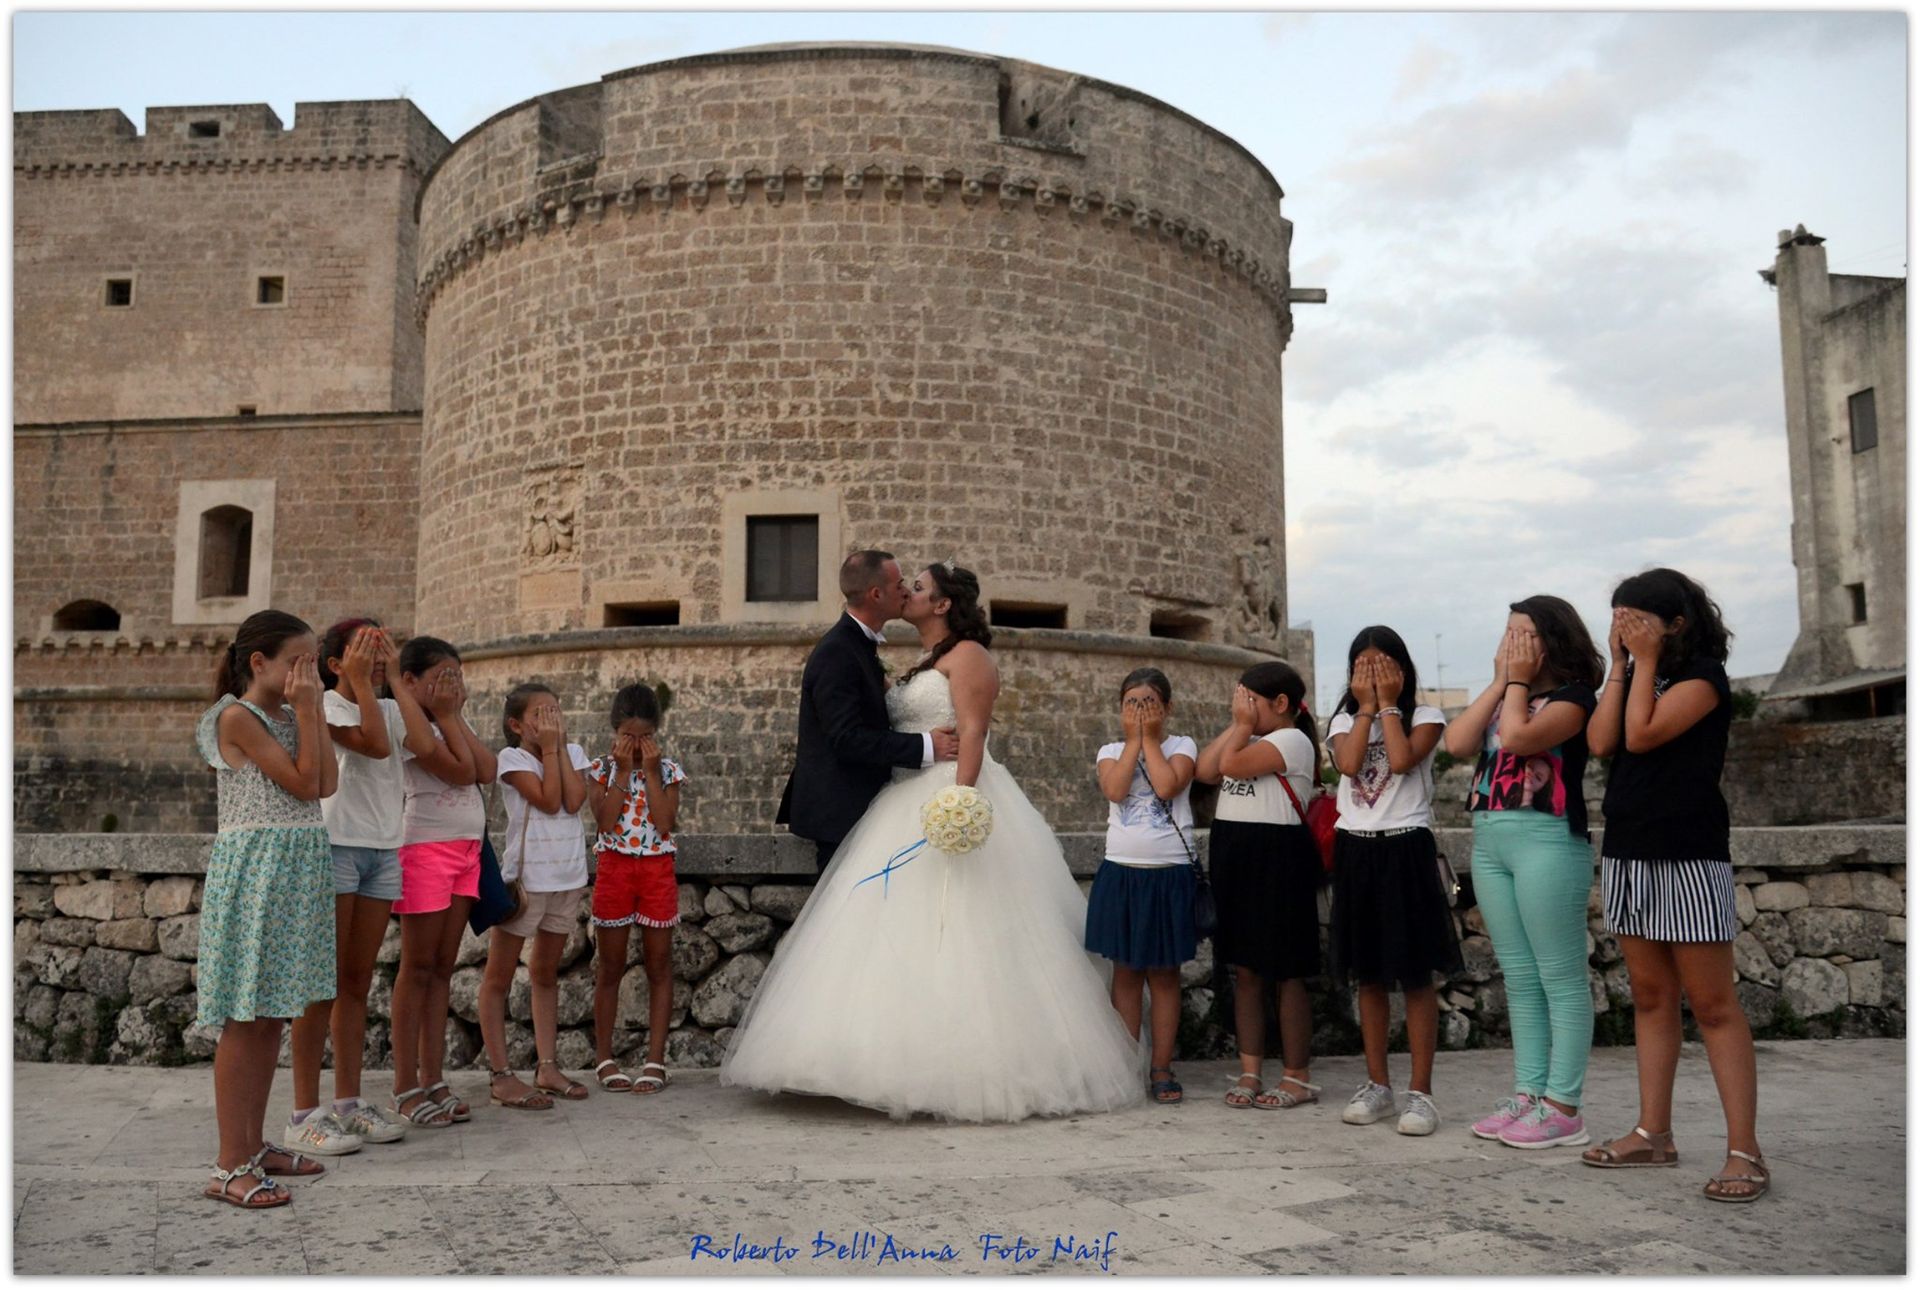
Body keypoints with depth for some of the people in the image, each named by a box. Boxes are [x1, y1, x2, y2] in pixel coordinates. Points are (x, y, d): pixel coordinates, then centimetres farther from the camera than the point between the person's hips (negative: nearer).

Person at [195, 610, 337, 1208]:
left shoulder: (289, 716, 13)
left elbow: (327, 783, 0)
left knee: (272, 1014, 12)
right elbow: (303, 784, -15)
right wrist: (305, 711, -11)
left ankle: (253, 1144, 21)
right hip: (254, 865, -8)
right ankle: (230, 1166, 1)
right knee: (244, 1018, -5)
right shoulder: (237, 717, -10)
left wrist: (314, 710, 1)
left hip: (297, 867, 8)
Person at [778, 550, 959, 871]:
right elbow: (846, 738, -26)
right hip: (840, 811, -10)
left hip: (858, 804, 10)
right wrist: (924, 746, -25)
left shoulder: (859, 643, 13)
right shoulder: (835, 653, -19)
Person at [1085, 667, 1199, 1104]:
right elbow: (1115, 790, -14)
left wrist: (1150, 738, -8)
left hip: (1169, 874, -1)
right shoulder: (1111, 751, 7)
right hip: (1121, 871, 2)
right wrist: (1133, 740, -8)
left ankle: (1161, 1068, 13)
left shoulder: (1181, 746, 2)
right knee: (1125, 971, 7)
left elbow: (1167, 785, -17)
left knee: (1164, 972, 6)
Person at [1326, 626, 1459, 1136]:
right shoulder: (1344, 721, 10)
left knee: (1415, 975, -3)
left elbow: (1402, 760, -18)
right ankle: (1377, 1083, 20)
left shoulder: (1425, 717, 1)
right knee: (1368, 974, 10)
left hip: (1405, 849, -4)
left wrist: (1389, 705, -9)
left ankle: (1420, 1091, 3)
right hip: (1356, 850, 4)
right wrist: (1367, 707, -6)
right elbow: (1349, 763, -11)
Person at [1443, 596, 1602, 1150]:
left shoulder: (1572, 696, -3)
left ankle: (1563, 1107, 0)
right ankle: (1527, 1093, 17)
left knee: (1560, 978, -3)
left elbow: (1516, 736, -20)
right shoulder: (1504, 697, 19)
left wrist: (1519, 681, -4)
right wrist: (1500, 681, 5)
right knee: (1520, 979, 11)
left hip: (1546, 841, -8)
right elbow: (1457, 743, 3)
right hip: (1489, 842, 8)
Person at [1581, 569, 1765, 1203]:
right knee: (1651, 996, 10)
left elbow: (1641, 736, -18)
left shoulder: (1703, 675, -6)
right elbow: (1601, 741, -2)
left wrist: (1646, 662, -10)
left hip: (1689, 856, -7)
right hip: (1627, 853, 7)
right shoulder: (1634, 677, 14)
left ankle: (1744, 1151, -3)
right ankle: (1654, 1133, 16)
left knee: (1712, 1003, -6)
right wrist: (1620, 666, 0)